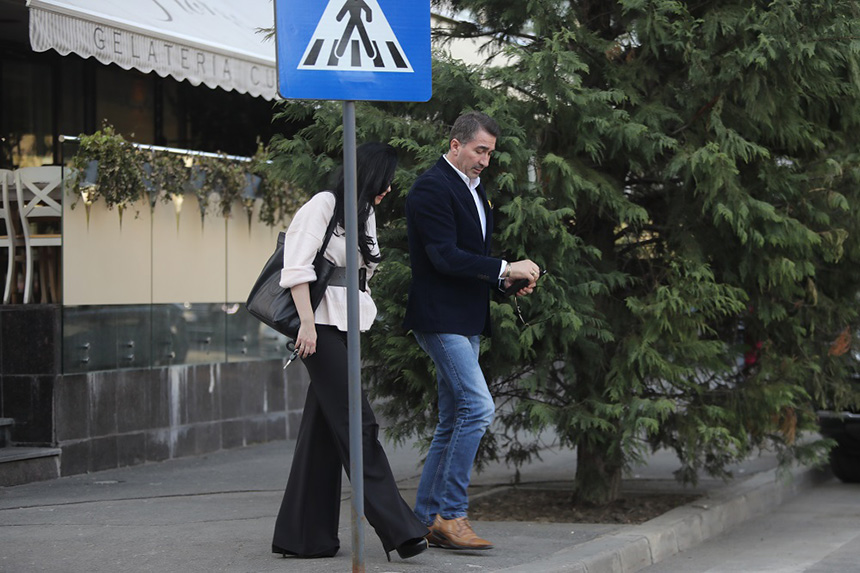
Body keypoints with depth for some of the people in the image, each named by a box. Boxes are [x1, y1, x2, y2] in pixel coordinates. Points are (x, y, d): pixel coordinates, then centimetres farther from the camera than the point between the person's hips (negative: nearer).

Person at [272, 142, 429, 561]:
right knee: (357, 424, -11)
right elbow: (296, 267, -15)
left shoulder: (365, 214, 18)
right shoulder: (323, 206, -9)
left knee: (322, 430, 8)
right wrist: (307, 323, -19)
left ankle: (304, 536, 11)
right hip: (322, 326, -9)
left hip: (346, 327, 9)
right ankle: (397, 529, -13)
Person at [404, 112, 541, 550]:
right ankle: (450, 514, -13)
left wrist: (507, 280, 7)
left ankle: (426, 520, 14)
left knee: (454, 422, 9)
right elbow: (445, 256, -20)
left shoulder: (474, 190, 19)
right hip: (440, 318, -10)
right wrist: (505, 269, -20)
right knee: (477, 406, -17)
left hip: (466, 322, 10)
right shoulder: (431, 188, -12)